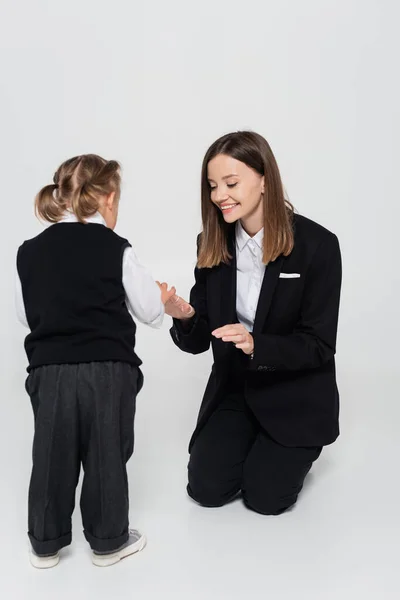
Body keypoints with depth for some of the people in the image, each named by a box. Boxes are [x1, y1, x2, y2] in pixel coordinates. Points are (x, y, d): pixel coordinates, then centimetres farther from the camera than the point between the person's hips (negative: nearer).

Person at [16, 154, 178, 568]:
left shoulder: (29, 252, 5)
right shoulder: (116, 249, -5)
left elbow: (26, 315, 13)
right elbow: (149, 311, 0)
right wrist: (163, 299, 21)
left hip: (49, 370, 3)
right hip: (108, 370, -3)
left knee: (52, 458, 14)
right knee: (107, 458, 11)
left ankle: (45, 544, 27)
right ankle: (108, 541, 24)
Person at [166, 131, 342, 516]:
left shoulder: (317, 245, -19)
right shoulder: (211, 245, -5)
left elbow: (319, 345, -17)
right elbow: (199, 341, -4)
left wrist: (257, 346, -35)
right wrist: (185, 318, -27)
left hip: (295, 396, -3)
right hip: (234, 389, 4)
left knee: (264, 497, -10)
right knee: (206, 488, -6)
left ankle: (295, 450, 21)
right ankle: (250, 442, 24)